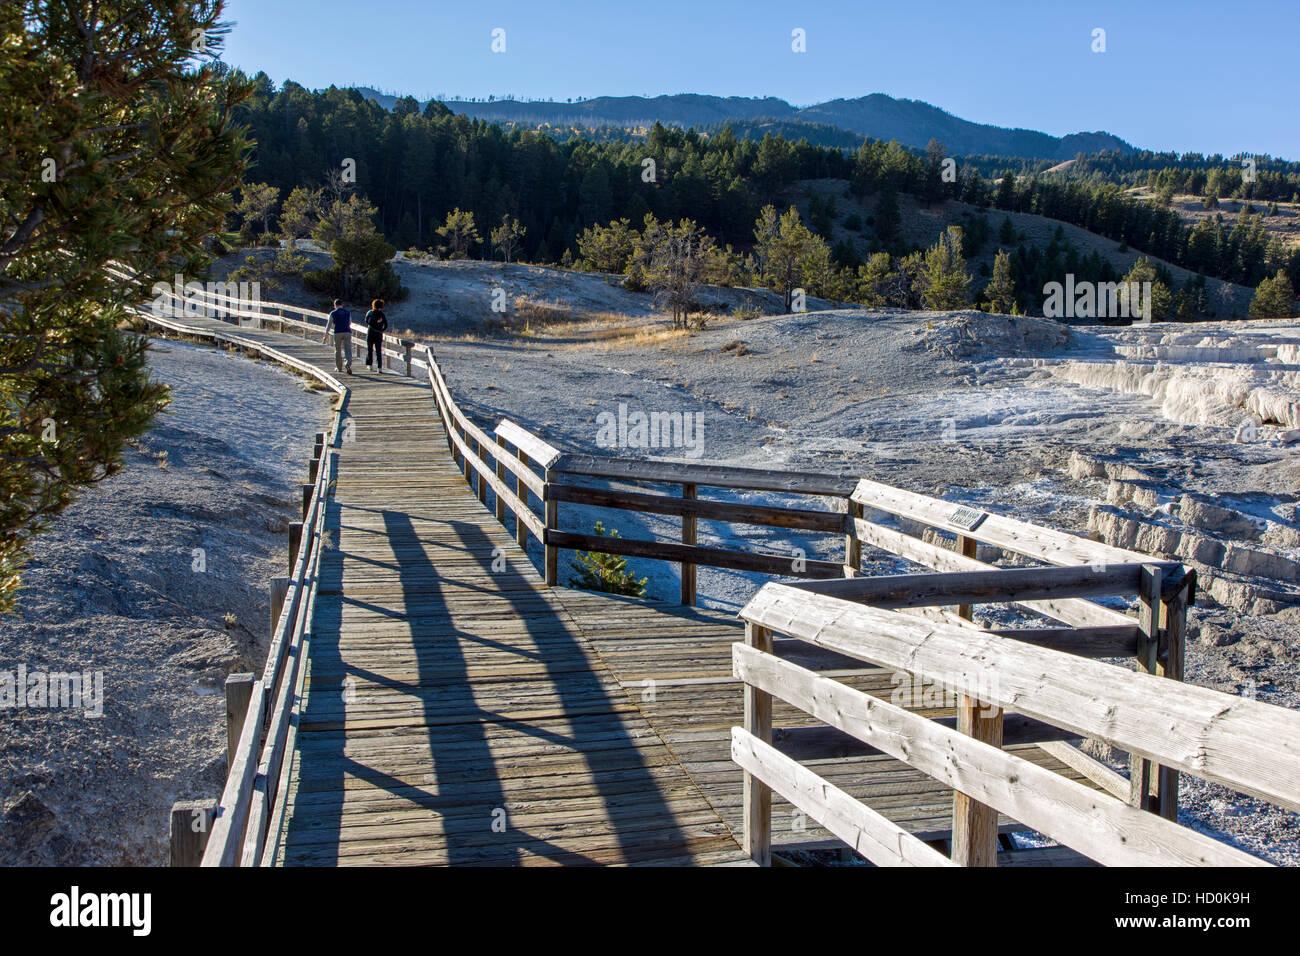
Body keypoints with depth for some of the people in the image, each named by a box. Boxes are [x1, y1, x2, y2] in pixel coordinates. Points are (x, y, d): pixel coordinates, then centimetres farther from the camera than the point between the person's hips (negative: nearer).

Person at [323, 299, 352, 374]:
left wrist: (326, 336, 10)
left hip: (338, 333, -1)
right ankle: (348, 364, -28)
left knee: (337, 350, 13)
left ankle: (339, 367, 21)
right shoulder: (348, 312, 11)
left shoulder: (333, 313, 4)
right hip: (347, 332, 1)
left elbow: (329, 325, 4)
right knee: (347, 350, -3)